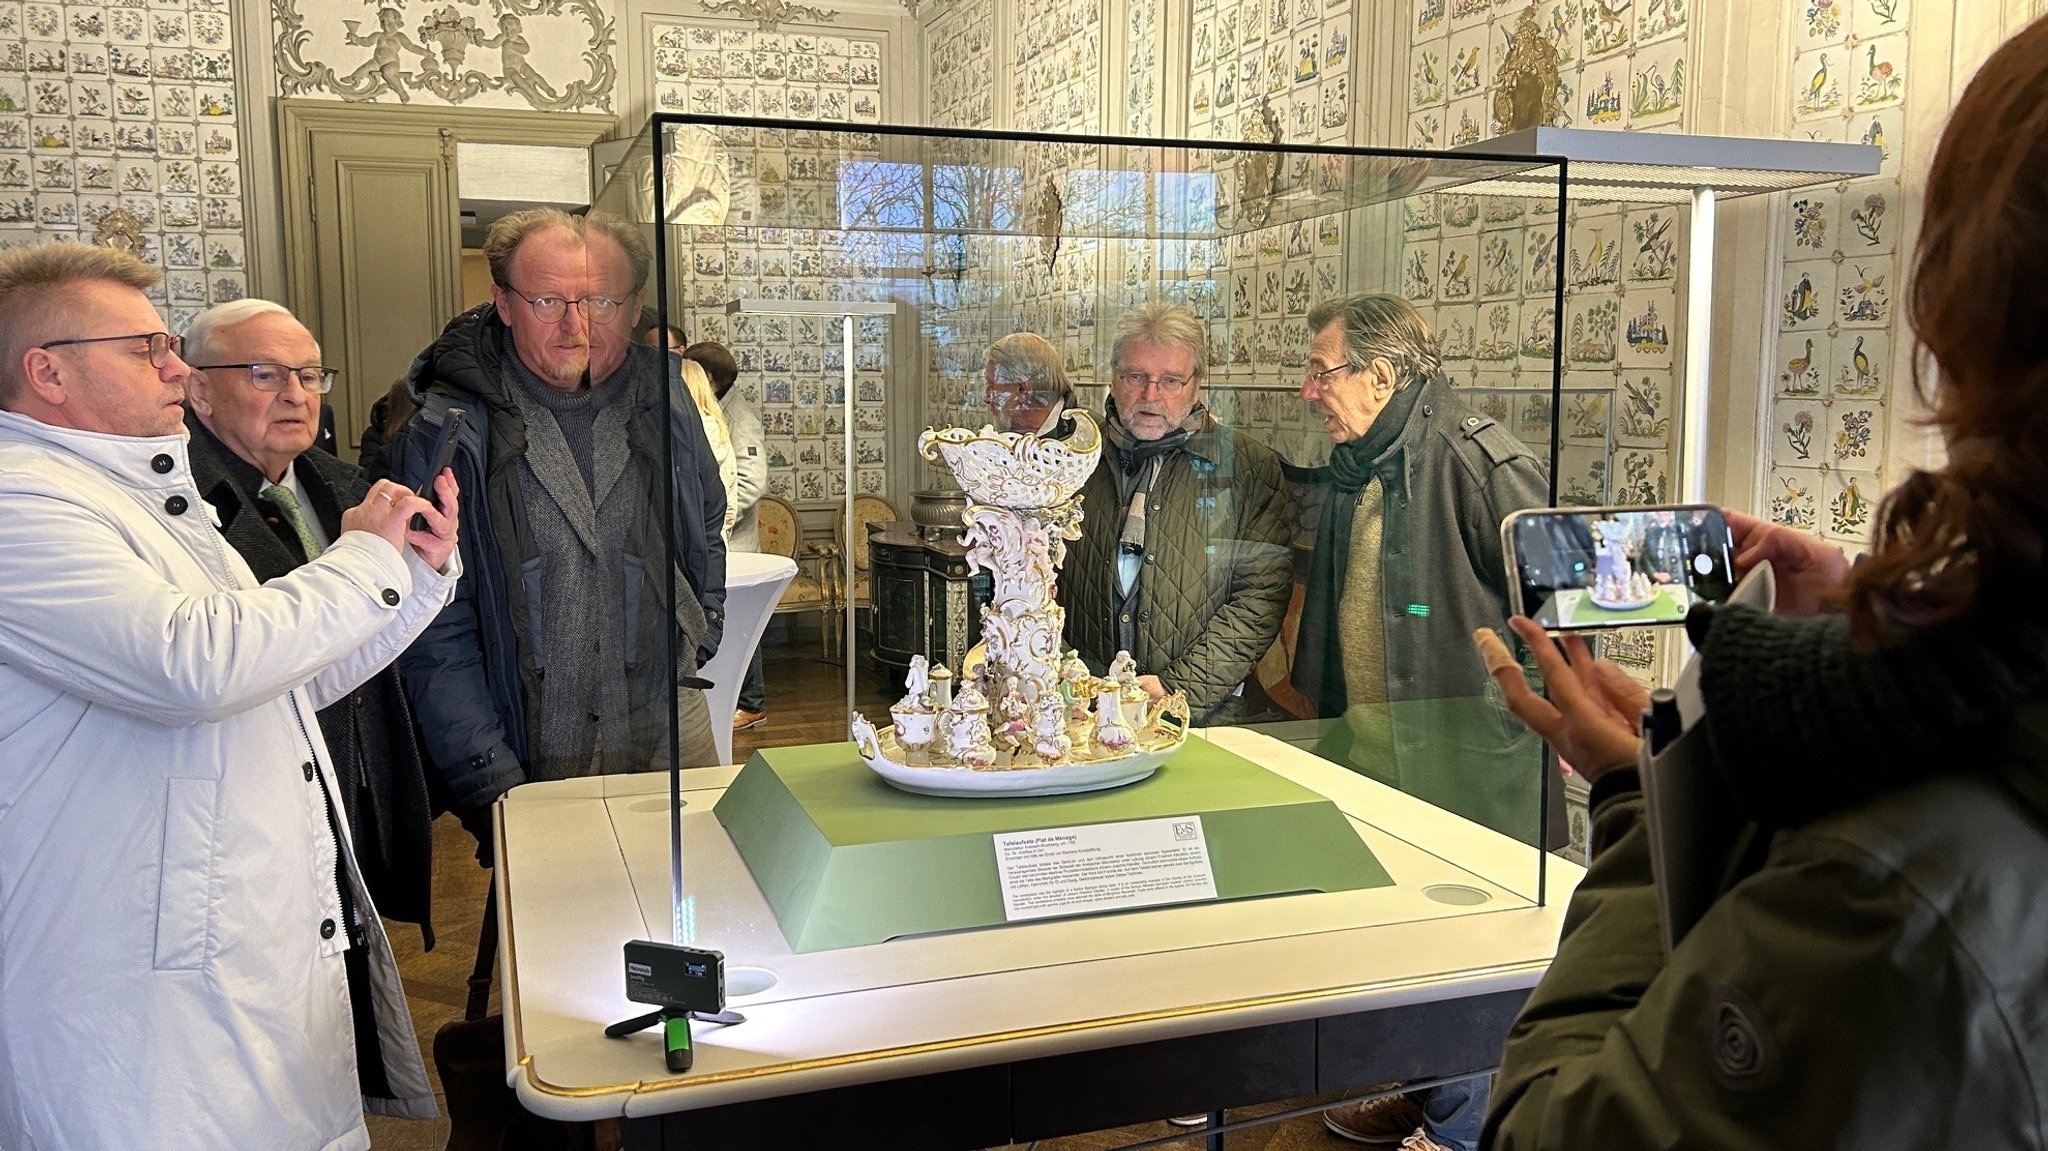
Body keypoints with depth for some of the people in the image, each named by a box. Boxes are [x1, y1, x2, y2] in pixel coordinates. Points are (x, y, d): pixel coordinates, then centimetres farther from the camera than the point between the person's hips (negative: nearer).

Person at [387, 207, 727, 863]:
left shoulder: (664, 399, 3)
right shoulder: (448, 433, -8)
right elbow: (436, 639, -10)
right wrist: (492, 786, -15)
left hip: (672, 729, 3)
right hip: (530, 756, -3)